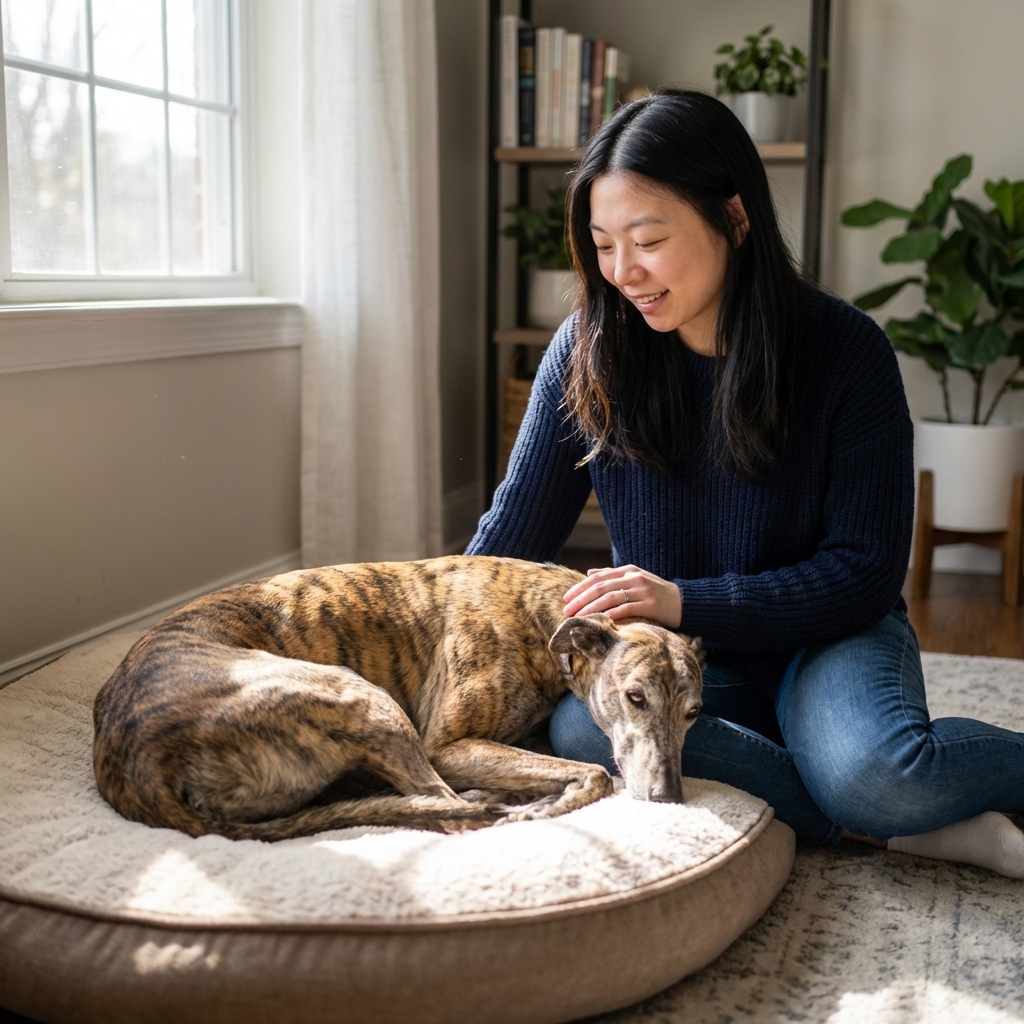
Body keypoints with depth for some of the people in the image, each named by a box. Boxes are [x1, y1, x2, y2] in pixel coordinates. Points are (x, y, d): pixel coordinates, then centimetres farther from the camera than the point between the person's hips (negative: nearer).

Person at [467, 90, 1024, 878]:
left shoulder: (845, 349, -14)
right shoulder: (589, 349, -8)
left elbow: (866, 569, -14)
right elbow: (513, 535, -1)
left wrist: (687, 601, -25)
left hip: (823, 635, -3)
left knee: (870, 774, -37)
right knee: (580, 730, -32)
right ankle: (906, 827, -21)